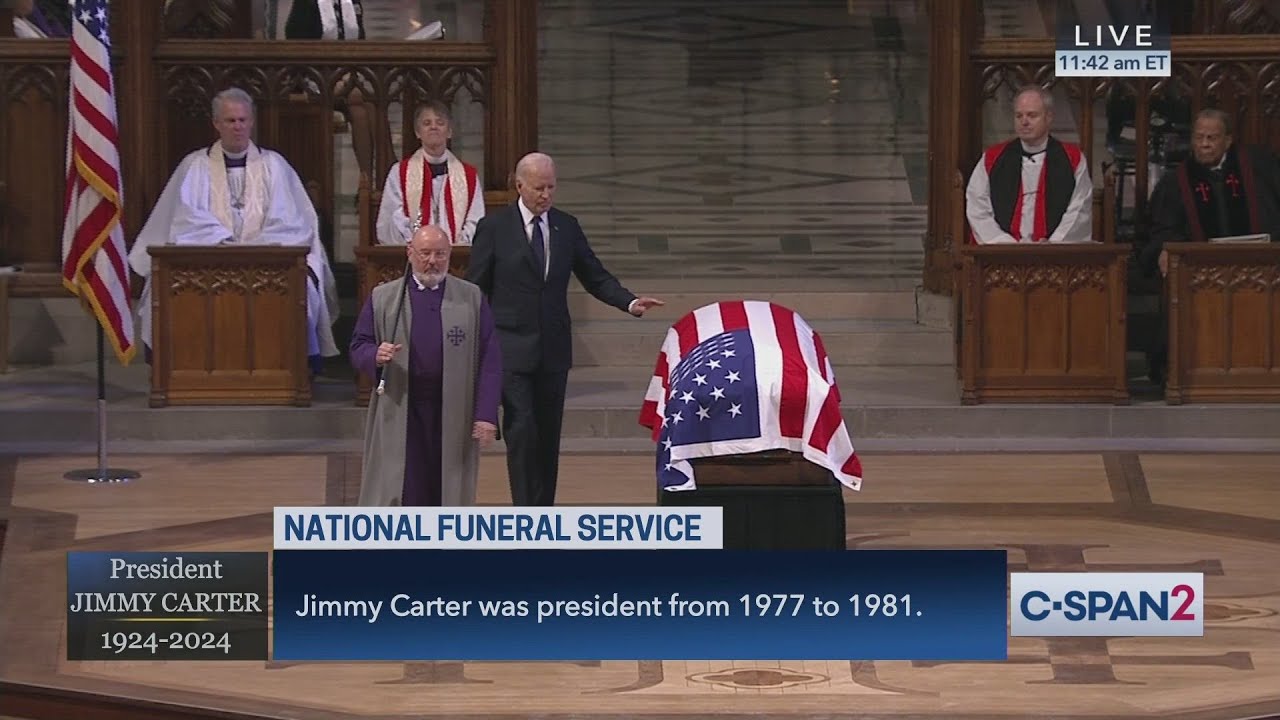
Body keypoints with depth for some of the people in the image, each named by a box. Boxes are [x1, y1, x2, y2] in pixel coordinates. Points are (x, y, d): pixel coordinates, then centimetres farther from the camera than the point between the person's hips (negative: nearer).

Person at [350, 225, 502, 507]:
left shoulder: (473, 299, 6)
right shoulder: (382, 298, 8)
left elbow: (489, 360, 2)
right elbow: (358, 347, 9)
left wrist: (486, 414, -7)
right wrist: (376, 356, -15)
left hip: (453, 416, 0)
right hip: (399, 414, 0)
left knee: (446, 495, 4)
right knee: (401, 495, -4)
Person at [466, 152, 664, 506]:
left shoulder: (567, 226, 7)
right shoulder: (494, 227, -3)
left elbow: (595, 277, 9)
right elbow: (475, 290, 0)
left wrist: (630, 302, -8)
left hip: (553, 350, 4)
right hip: (512, 349, -4)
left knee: (548, 436, 7)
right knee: (522, 431, -11)